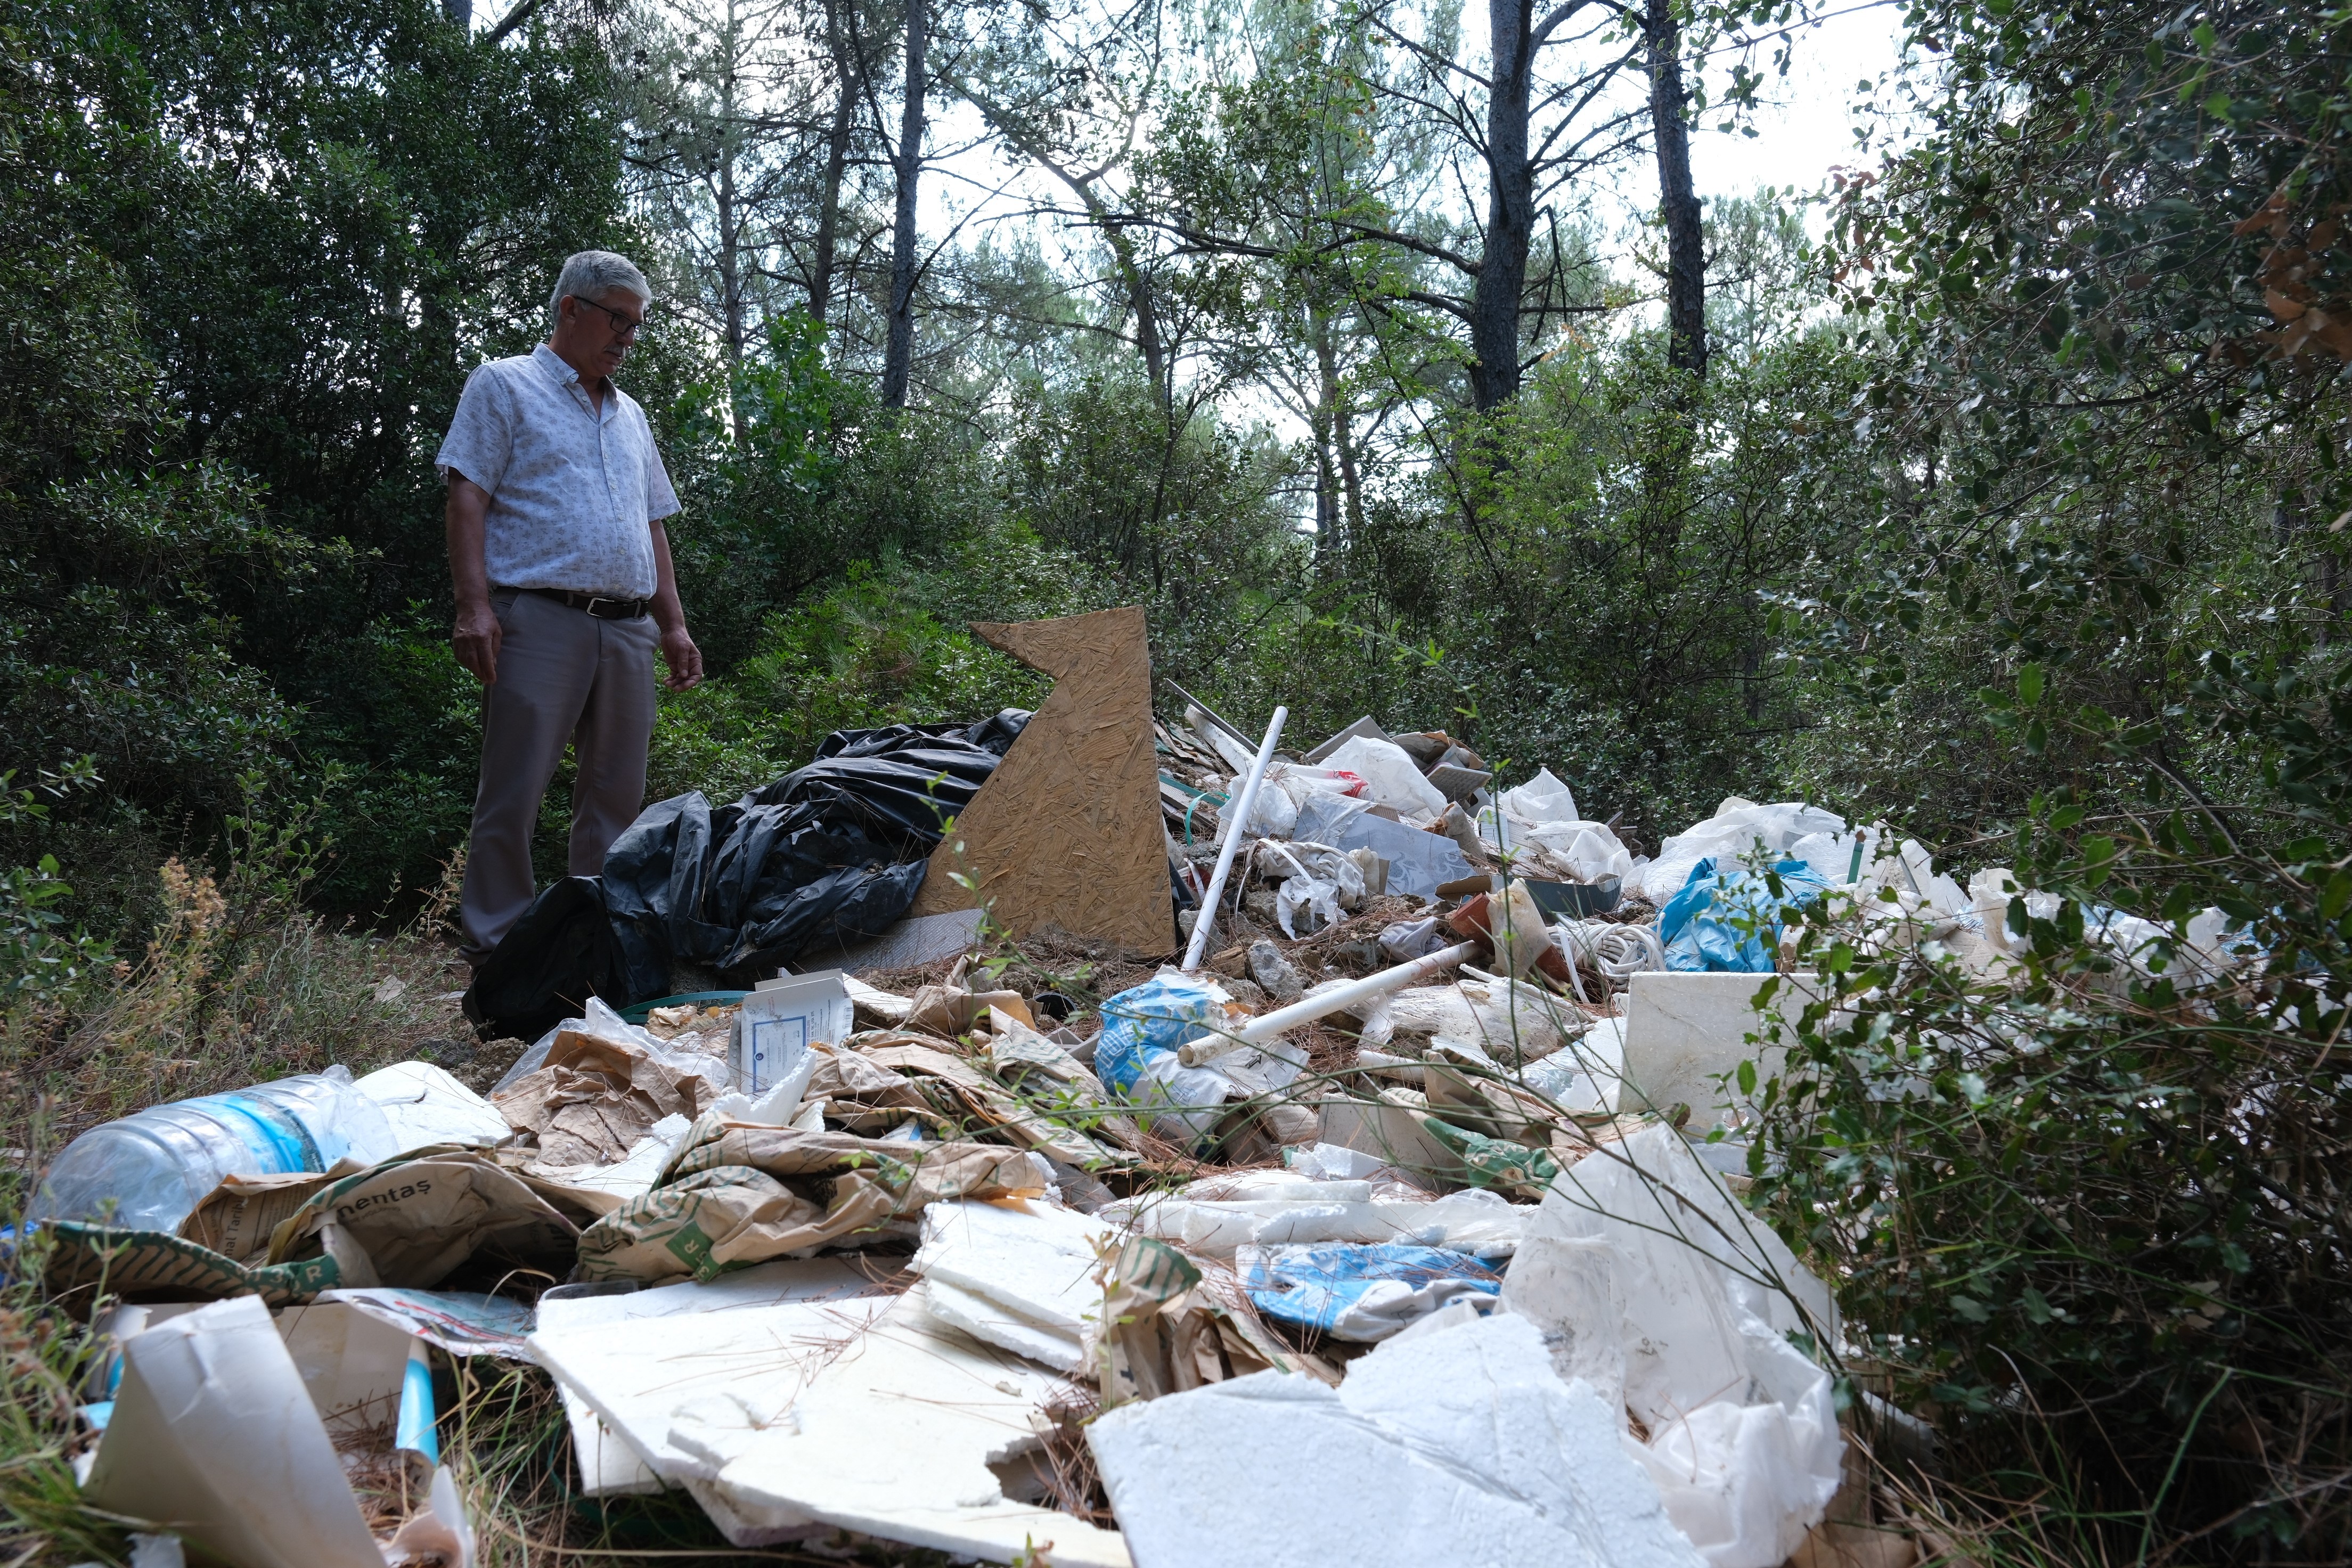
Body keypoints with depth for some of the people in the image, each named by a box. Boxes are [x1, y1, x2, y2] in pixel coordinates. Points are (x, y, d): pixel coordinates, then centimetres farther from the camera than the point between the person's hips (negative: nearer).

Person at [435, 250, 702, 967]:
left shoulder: (630, 415, 24)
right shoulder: (504, 385, 6)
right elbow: (468, 497, -3)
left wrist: (674, 626, 16)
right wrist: (474, 606, -15)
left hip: (628, 630, 6)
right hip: (539, 618, -6)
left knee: (617, 793, 6)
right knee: (514, 791, -6)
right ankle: (495, 947, 0)